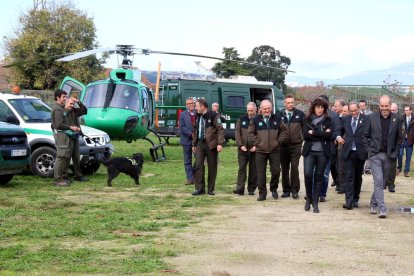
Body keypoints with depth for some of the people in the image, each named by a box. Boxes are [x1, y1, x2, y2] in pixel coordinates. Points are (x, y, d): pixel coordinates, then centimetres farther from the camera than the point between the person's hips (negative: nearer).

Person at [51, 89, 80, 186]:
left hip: (66, 134, 11)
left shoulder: (61, 108, 21)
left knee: (67, 157, 13)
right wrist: (71, 127, -13)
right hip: (61, 134, -11)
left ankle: (64, 177, 19)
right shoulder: (57, 109, -12)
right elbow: (59, 125, -20)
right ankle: (58, 179, -10)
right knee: (61, 157, -11)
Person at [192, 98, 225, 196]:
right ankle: (200, 188, 2)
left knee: (212, 168, 3)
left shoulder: (213, 115, -10)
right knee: (198, 166, -4)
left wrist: (220, 143, -19)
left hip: (211, 144, -5)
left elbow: (220, 130, -12)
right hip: (200, 144, 5)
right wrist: (194, 144, 18)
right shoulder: (198, 117, 11)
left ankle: (211, 189, 12)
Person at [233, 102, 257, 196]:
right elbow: (237, 132, 6)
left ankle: (251, 189, 11)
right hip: (243, 149, 1)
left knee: (254, 169, 4)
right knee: (242, 168, -2)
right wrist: (240, 145, -5)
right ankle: (240, 188, -5)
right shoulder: (242, 119, 8)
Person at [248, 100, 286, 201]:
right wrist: (256, 143, -2)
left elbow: (283, 130, 12)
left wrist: (279, 141, 1)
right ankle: (262, 193, 8)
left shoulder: (277, 118, 5)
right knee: (261, 173, 0)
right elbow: (251, 133, 8)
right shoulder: (255, 120, 2)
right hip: (260, 150, -1)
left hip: (275, 150, 1)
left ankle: (274, 189, 24)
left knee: (276, 171, 1)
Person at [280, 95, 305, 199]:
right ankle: (286, 190, 14)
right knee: (284, 169, 6)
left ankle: (295, 190, 1)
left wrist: (303, 139, 0)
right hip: (283, 146, 2)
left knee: (294, 168, -6)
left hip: (296, 145, -2)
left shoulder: (300, 114, 2)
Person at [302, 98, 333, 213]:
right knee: (308, 174, -11)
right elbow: (305, 135, -7)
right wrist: (322, 135, -11)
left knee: (319, 176, 2)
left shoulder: (328, 120, 5)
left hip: (323, 152, 0)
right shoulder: (308, 120, 6)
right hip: (309, 151, 0)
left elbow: (329, 135, -10)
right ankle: (308, 198, 12)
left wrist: (314, 132, -10)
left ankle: (315, 202, 11)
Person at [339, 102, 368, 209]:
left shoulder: (365, 119, -2)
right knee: (348, 176, -6)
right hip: (348, 152, 1)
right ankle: (349, 201, -9)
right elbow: (340, 131, 20)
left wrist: (366, 148, -15)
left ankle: (355, 200, 22)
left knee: (358, 177, 11)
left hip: (360, 152, -1)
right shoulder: (345, 119, 9)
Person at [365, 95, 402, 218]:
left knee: (381, 182, 11)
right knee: (379, 181, -10)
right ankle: (382, 209, -11)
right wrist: (367, 149, -4)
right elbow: (366, 135, 4)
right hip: (375, 154, -2)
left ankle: (373, 204, 28)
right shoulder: (372, 117, -1)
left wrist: (395, 153, 3)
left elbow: (399, 138, 10)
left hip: (388, 155, 3)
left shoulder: (396, 119, 3)